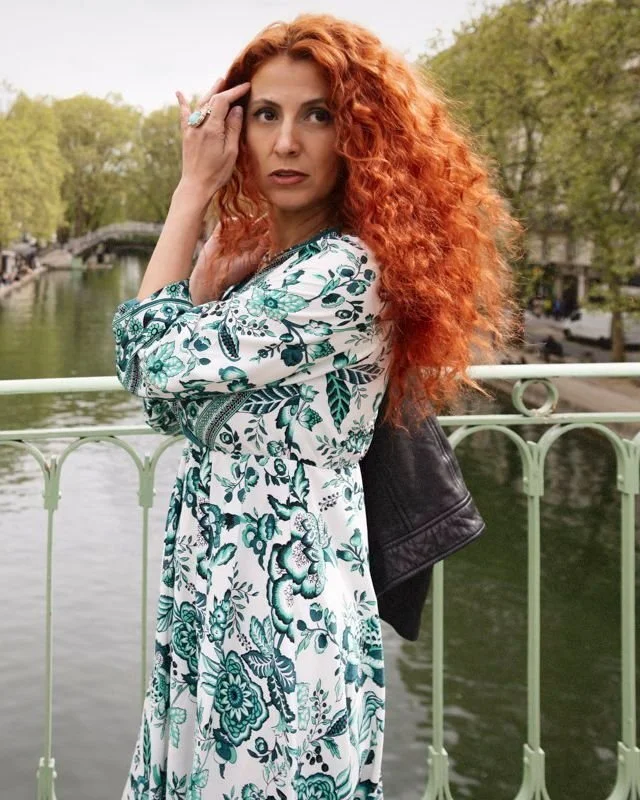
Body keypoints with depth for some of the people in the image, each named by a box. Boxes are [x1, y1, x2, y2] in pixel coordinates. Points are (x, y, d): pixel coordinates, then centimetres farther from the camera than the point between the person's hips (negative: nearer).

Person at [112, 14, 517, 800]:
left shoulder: (346, 271, -20)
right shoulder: (255, 254, 8)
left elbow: (158, 363, -20)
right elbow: (169, 404, 1)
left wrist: (195, 189, -12)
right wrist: (222, 250, -2)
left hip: (280, 601, -9)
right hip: (218, 582, 9)